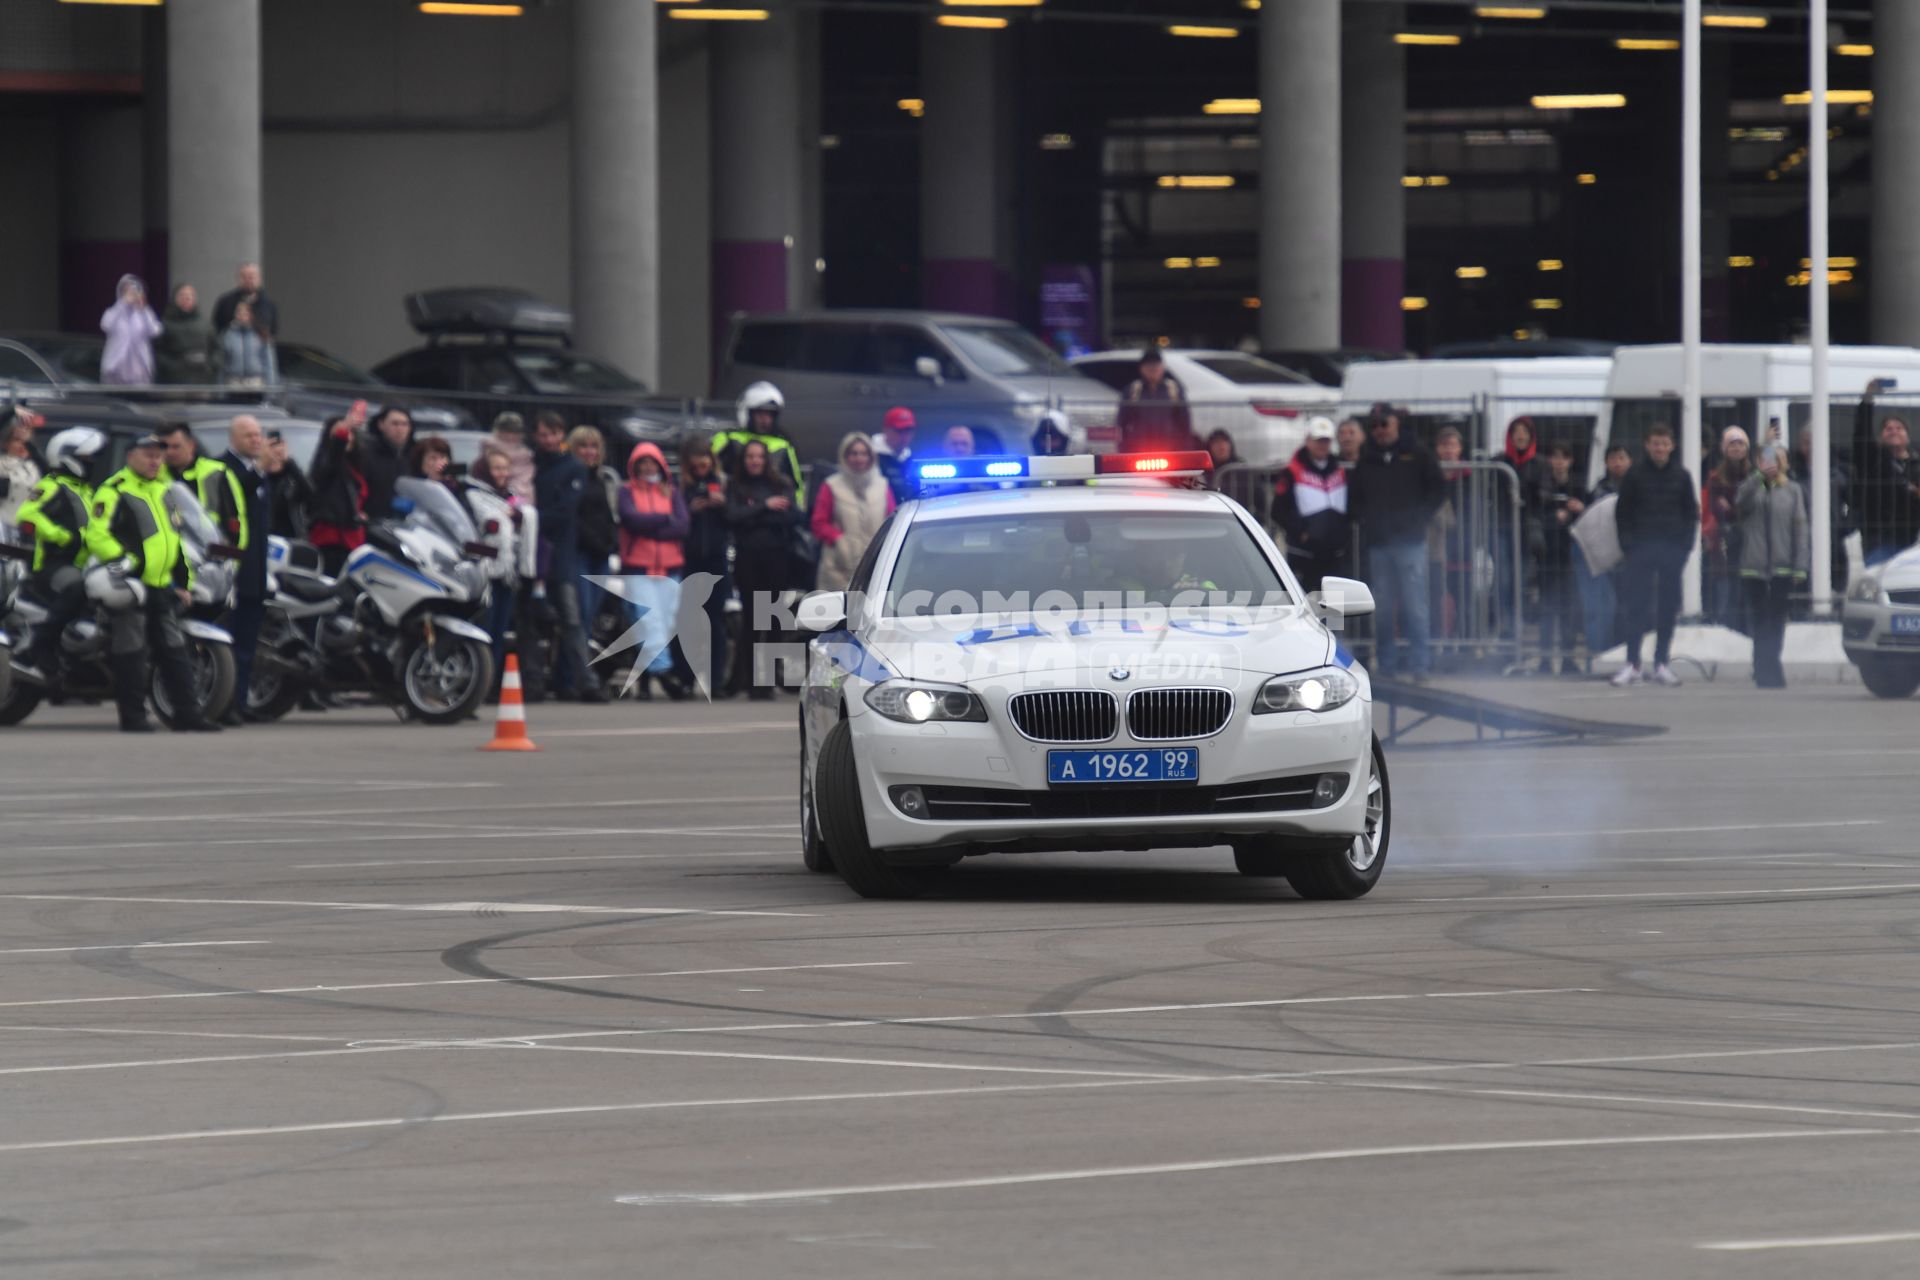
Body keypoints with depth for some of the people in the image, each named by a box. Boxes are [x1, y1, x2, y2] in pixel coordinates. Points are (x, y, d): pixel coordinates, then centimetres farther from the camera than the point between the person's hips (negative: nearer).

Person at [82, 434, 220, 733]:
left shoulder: (165, 489, 17)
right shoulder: (113, 491, -9)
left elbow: (177, 537, 26)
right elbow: (97, 536, -18)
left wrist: (183, 581, 22)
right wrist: (122, 561, -29)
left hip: (163, 586, 8)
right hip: (130, 585, -8)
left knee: (175, 652, 7)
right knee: (131, 654, -5)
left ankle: (187, 713, 9)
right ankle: (133, 717, 0)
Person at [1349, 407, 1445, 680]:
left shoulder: (1416, 455, 3)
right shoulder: (1366, 460, 12)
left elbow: (1438, 489, 5)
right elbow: (1355, 498, 19)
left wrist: (1419, 517, -3)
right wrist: (1364, 520, 2)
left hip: (1410, 541, -3)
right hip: (1377, 542, 3)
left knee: (1414, 605, -8)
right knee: (1382, 607, 5)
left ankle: (1420, 663, -6)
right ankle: (1385, 665, 9)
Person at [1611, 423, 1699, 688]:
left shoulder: (1681, 476, 6)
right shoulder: (1635, 475, 1)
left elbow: (1692, 513, 12)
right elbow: (1622, 513, 5)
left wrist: (1686, 544, 1)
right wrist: (1628, 544, -5)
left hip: (1673, 549, 2)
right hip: (1641, 548, -2)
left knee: (1668, 608, 3)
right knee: (1636, 606, -6)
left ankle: (1661, 664, 9)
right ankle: (1632, 664, -5)